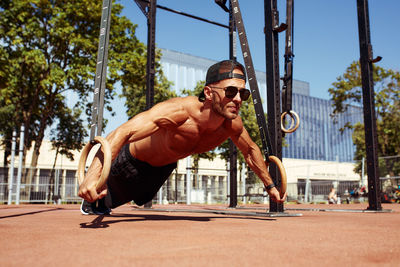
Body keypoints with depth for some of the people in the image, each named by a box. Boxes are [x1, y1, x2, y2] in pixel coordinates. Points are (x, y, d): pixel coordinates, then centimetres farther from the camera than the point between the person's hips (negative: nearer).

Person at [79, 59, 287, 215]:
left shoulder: (233, 124, -26)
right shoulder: (180, 110, -46)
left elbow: (251, 151, -3)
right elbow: (123, 132, -54)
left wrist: (270, 185, 4)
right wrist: (93, 175, -66)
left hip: (166, 165, 7)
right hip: (133, 159, -7)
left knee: (140, 198, 34)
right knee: (106, 198, 15)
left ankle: (100, 205, 64)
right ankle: (89, 199, 51)